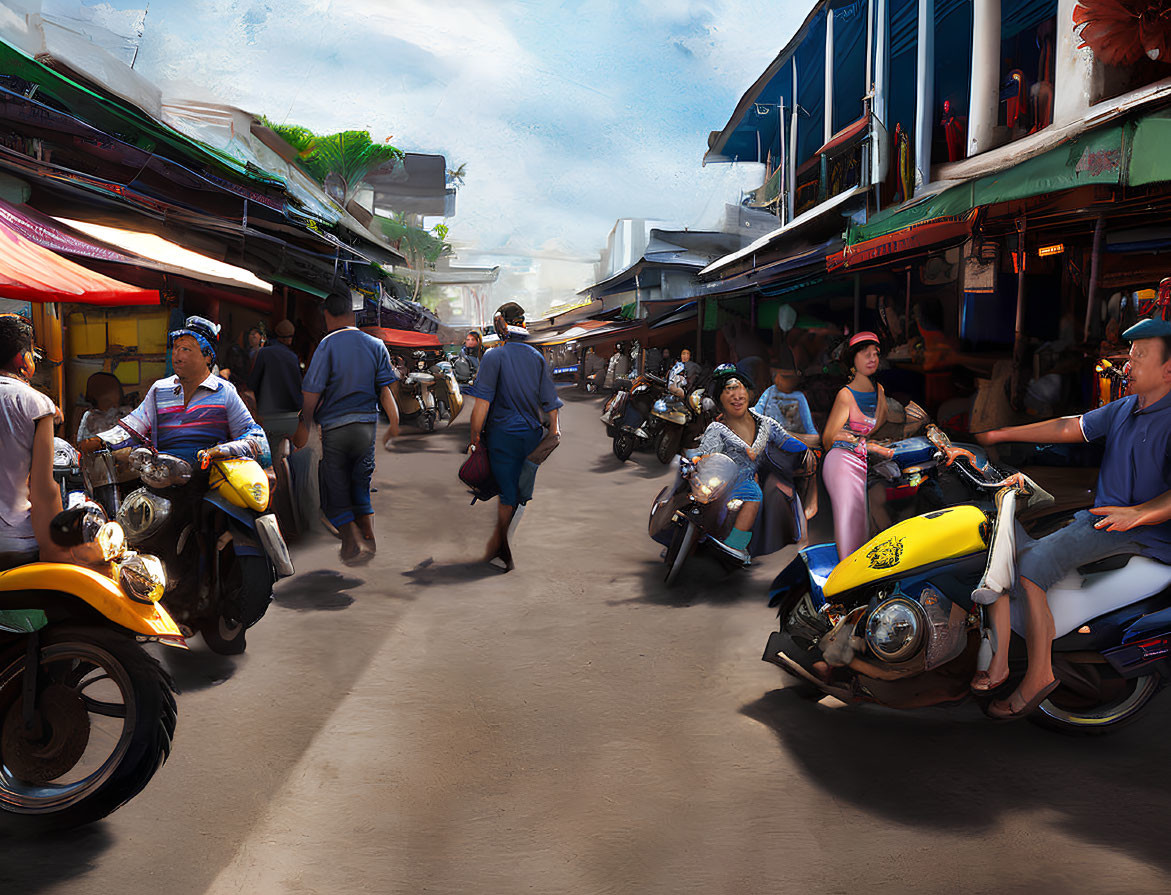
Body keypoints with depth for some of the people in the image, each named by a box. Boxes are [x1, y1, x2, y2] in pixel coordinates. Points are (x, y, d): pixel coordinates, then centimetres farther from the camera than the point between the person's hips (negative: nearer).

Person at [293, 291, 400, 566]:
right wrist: (394, 422, 5)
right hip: (367, 424, 4)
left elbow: (311, 393, -12)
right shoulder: (375, 345, 2)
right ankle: (368, 536, 18)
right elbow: (385, 389, 0)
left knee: (335, 490, 6)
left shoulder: (326, 346, -11)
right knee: (360, 483, 19)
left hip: (335, 427, -4)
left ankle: (353, 542, -3)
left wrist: (304, 428, -2)